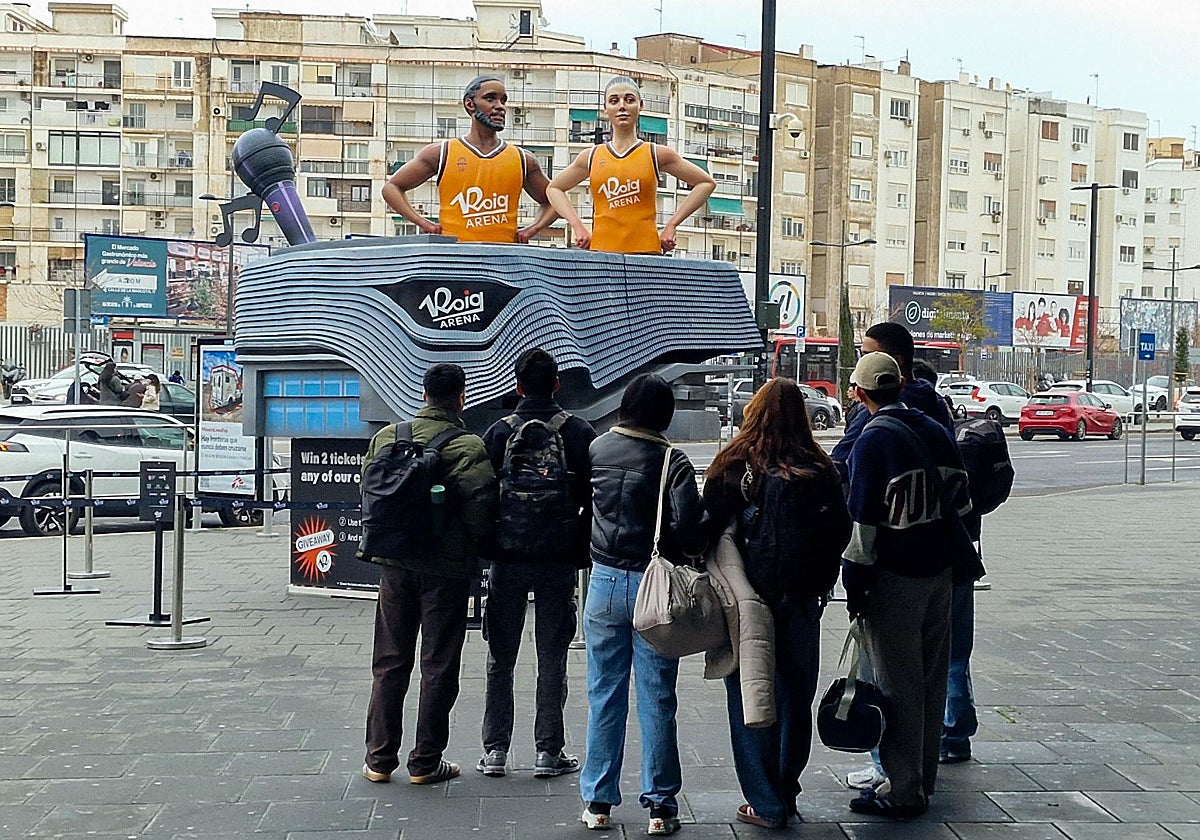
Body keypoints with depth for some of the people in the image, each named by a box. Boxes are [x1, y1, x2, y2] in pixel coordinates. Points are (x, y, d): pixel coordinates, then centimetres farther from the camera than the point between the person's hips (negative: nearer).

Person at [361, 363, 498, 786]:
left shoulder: (386, 437, 2)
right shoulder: (468, 448, -14)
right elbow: (481, 508, -18)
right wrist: (472, 544, 2)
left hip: (394, 564, 5)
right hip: (446, 568, -4)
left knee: (389, 663, 13)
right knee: (438, 665, 6)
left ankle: (379, 758, 17)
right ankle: (426, 761, 10)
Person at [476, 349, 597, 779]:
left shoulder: (498, 433, -1)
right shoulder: (579, 433, -2)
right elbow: (594, 499, -2)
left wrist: (486, 549, 10)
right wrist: (583, 551, 7)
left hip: (506, 558, 1)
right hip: (559, 561, -1)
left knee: (501, 658, 10)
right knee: (552, 659, 6)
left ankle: (494, 750, 11)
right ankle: (548, 751, 8)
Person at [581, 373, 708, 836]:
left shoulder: (596, 449, 1)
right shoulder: (670, 459, -11)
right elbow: (689, 521, -19)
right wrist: (691, 553, -1)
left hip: (604, 582, 3)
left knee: (604, 696, 11)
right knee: (657, 700, 4)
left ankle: (598, 801, 17)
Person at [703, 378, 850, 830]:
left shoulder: (731, 466, -10)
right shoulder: (819, 470, -3)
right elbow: (839, 534, 1)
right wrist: (816, 585, 12)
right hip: (800, 602, 3)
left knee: (749, 699, 6)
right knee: (794, 698, 16)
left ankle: (766, 803, 9)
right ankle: (786, 791, 27)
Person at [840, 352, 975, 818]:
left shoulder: (873, 440, -13)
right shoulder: (935, 430, 8)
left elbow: (864, 522, -16)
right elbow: (960, 500, 13)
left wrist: (854, 586, -10)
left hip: (894, 575, -7)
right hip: (939, 570, 7)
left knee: (898, 684, -2)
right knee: (931, 677, 14)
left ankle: (903, 790, 3)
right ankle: (923, 778, 24)